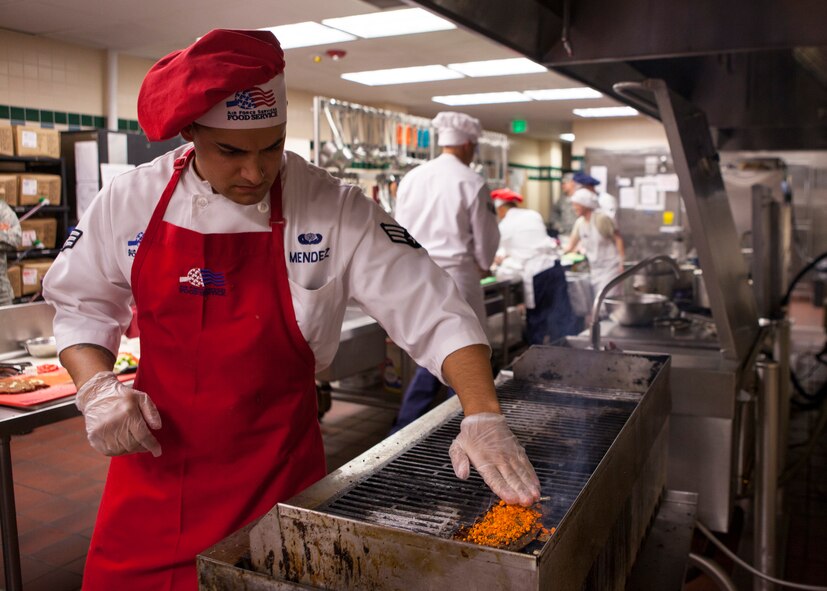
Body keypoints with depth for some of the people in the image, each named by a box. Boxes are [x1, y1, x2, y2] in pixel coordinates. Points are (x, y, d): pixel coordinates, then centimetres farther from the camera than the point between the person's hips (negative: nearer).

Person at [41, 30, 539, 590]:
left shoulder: (334, 210, -14)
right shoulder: (130, 200, -6)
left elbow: (432, 309, -16)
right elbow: (82, 305, 7)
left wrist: (484, 415, -28)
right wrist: (97, 387, -11)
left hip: (277, 478, -2)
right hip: (154, 459, 3)